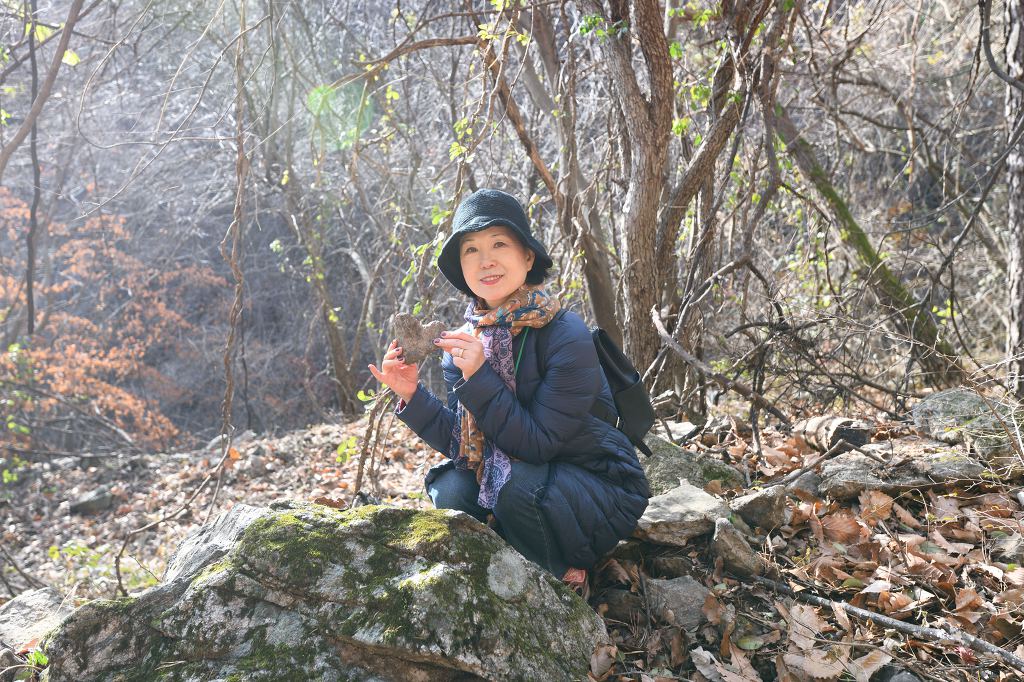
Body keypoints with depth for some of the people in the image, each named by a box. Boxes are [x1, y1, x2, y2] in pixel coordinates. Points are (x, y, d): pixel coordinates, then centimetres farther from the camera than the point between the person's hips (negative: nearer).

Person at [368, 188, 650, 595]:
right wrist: (413, 396, -19)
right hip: (515, 476, 6)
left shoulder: (565, 336, -23)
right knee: (450, 490, -19)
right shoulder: (466, 340, -3)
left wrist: (479, 377, -33)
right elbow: (462, 443, -4)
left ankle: (567, 580, -2)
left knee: (519, 487, -32)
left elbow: (538, 444, -26)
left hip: (604, 491, -5)